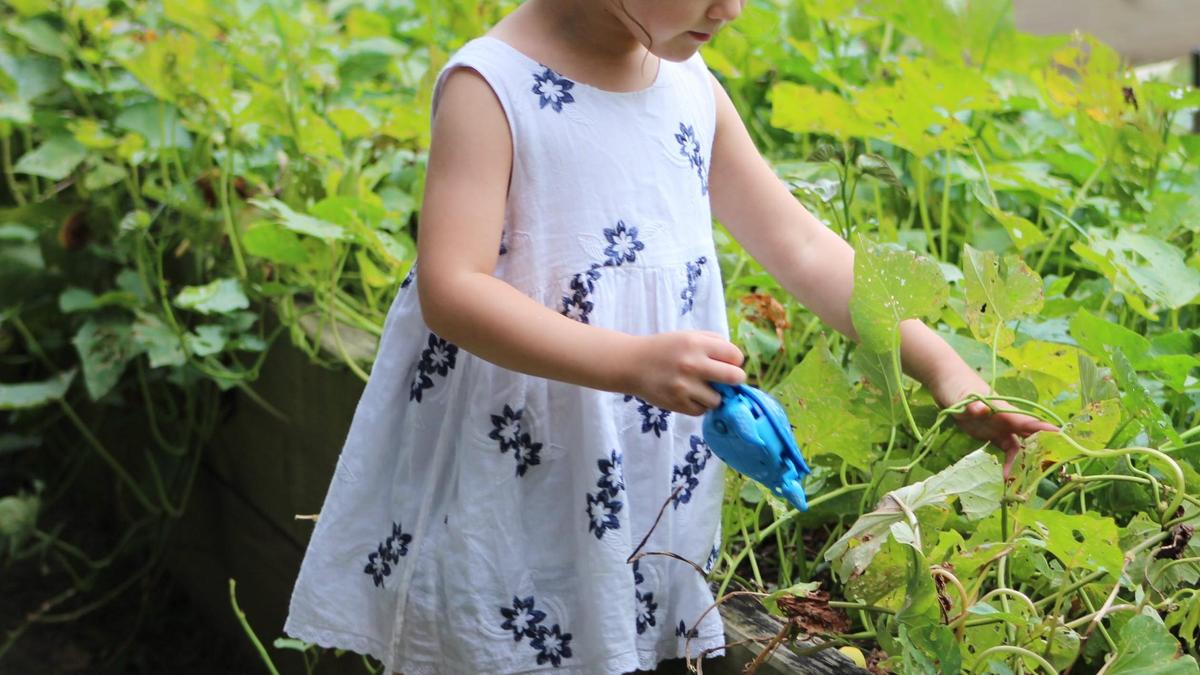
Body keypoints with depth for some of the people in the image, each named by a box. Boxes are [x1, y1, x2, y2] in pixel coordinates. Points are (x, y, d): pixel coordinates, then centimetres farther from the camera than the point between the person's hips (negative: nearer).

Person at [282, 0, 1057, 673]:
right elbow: (450, 290, -23)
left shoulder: (692, 89, 4)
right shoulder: (492, 86, -14)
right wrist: (632, 364, -33)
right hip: (505, 486, -5)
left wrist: (944, 370, 3)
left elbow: (802, 247, 9)